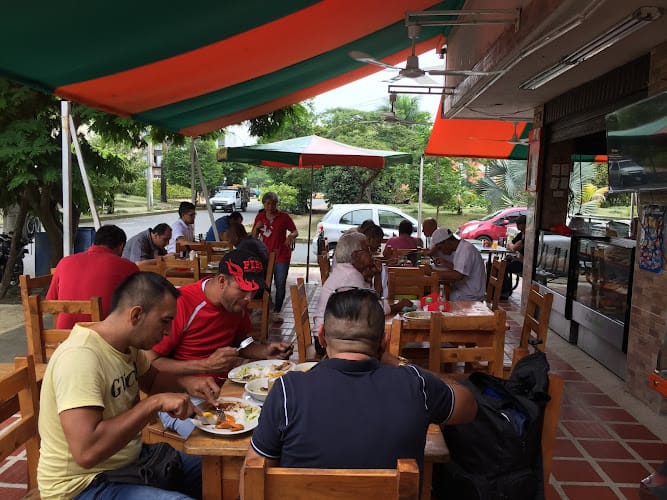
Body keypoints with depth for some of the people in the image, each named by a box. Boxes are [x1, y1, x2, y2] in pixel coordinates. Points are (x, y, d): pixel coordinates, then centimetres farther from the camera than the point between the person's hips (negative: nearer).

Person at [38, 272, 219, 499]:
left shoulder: (128, 344, -2)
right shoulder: (80, 357, -29)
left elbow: (151, 379, 19)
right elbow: (87, 452, -37)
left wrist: (184, 382, -2)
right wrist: (155, 403, -31)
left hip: (129, 458, 9)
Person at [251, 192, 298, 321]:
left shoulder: (284, 216, -7)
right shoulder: (260, 217, 3)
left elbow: (295, 231, 0)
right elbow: (254, 237, 10)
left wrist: (291, 235, -23)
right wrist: (256, 227, -11)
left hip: (281, 256, -3)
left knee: (280, 286, 1)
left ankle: (276, 312, 13)